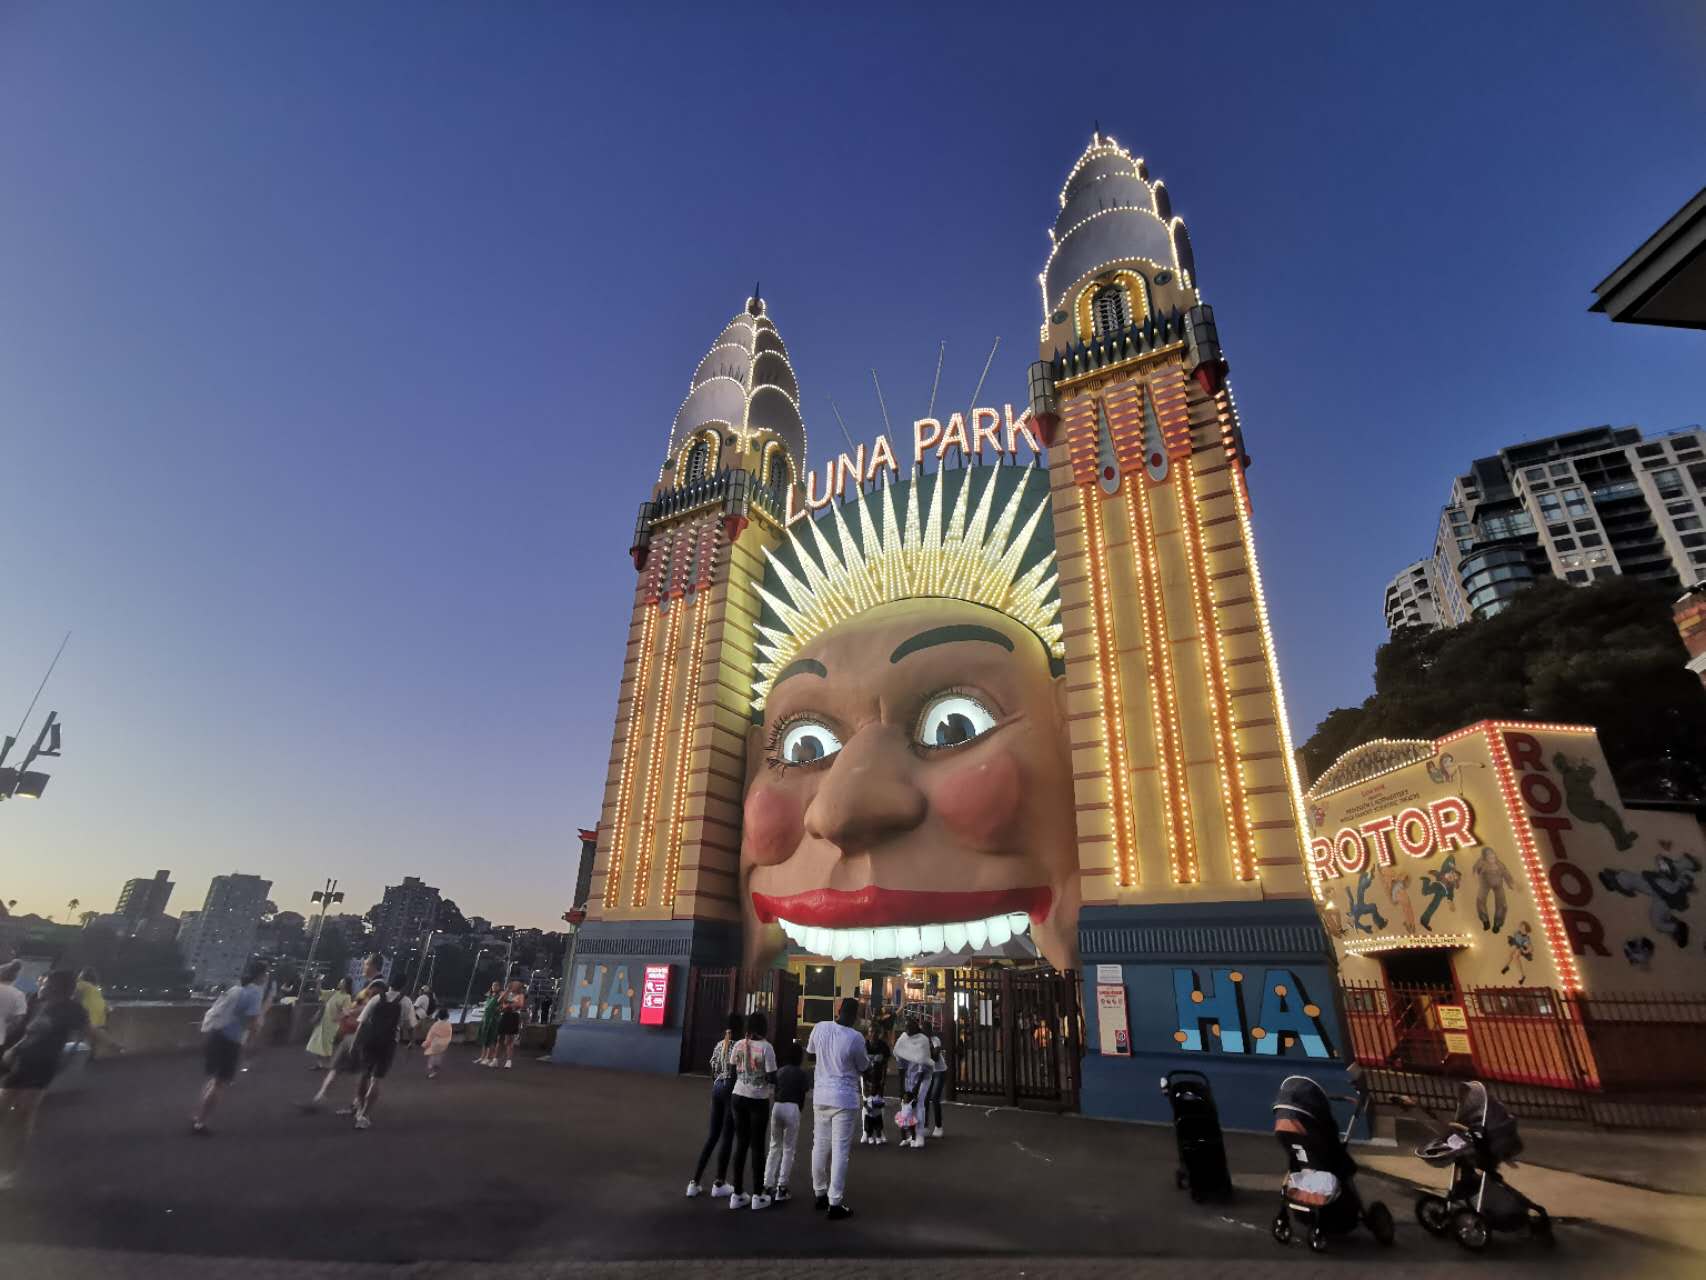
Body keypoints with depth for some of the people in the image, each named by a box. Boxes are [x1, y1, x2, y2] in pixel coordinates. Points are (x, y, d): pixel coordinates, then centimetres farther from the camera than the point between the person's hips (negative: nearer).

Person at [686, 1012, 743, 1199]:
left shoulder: (719, 1045, 8)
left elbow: (713, 1072, 12)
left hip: (717, 1089, 7)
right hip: (731, 1090, -7)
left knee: (712, 1136, 16)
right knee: (727, 1137, 6)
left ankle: (694, 1182, 17)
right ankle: (719, 1184, 15)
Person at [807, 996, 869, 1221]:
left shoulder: (820, 1028, -5)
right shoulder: (855, 1038, -17)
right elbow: (864, 1067, -2)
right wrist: (867, 1056, 16)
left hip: (821, 1095, 5)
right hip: (844, 1099, -5)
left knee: (820, 1146, 15)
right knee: (840, 1151, 2)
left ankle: (820, 1193, 29)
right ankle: (835, 1203, 6)